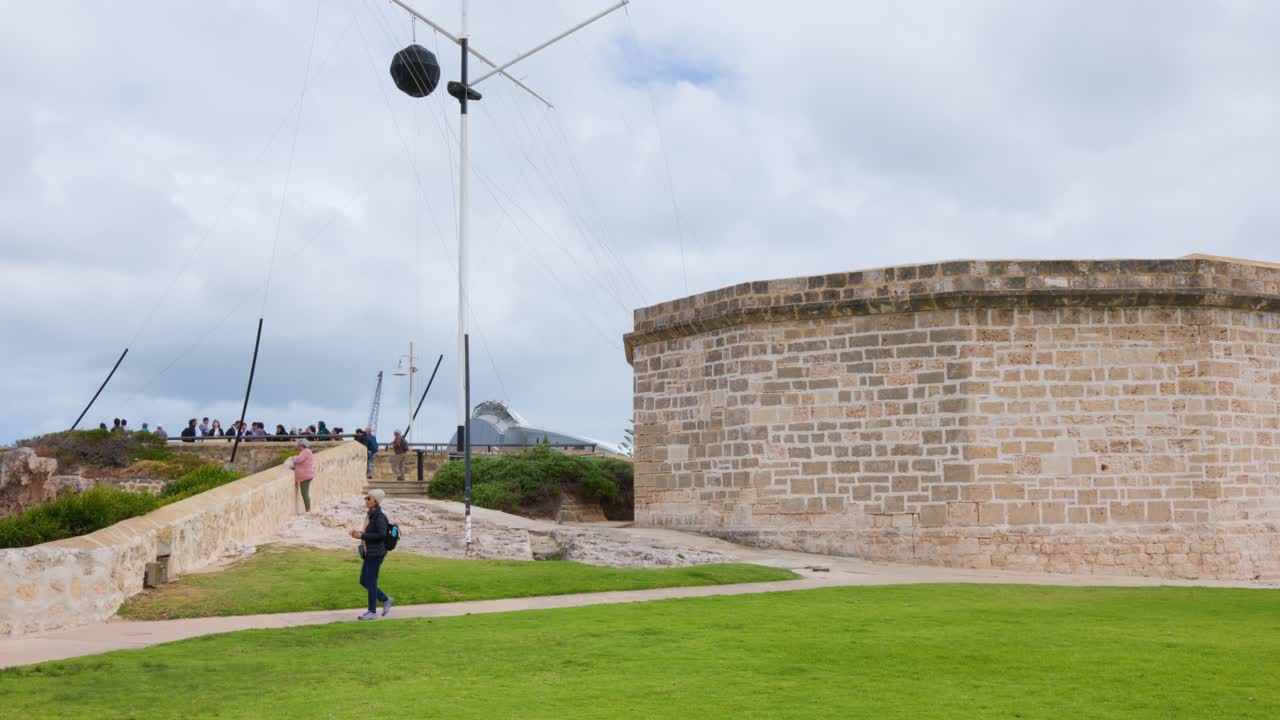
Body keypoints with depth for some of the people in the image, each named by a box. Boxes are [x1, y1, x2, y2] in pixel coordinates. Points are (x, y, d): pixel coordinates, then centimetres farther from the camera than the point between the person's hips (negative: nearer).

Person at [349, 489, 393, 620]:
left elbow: (382, 535, -24)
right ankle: (386, 599, 24)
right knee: (363, 581, 13)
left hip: (376, 554, -9)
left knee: (370, 582, -1)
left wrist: (362, 536, -20)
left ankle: (372, 612, 10)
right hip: (370, 554, 9)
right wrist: (360, 533, 5)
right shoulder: (371, 515, 11)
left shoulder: (379, 516, -16)